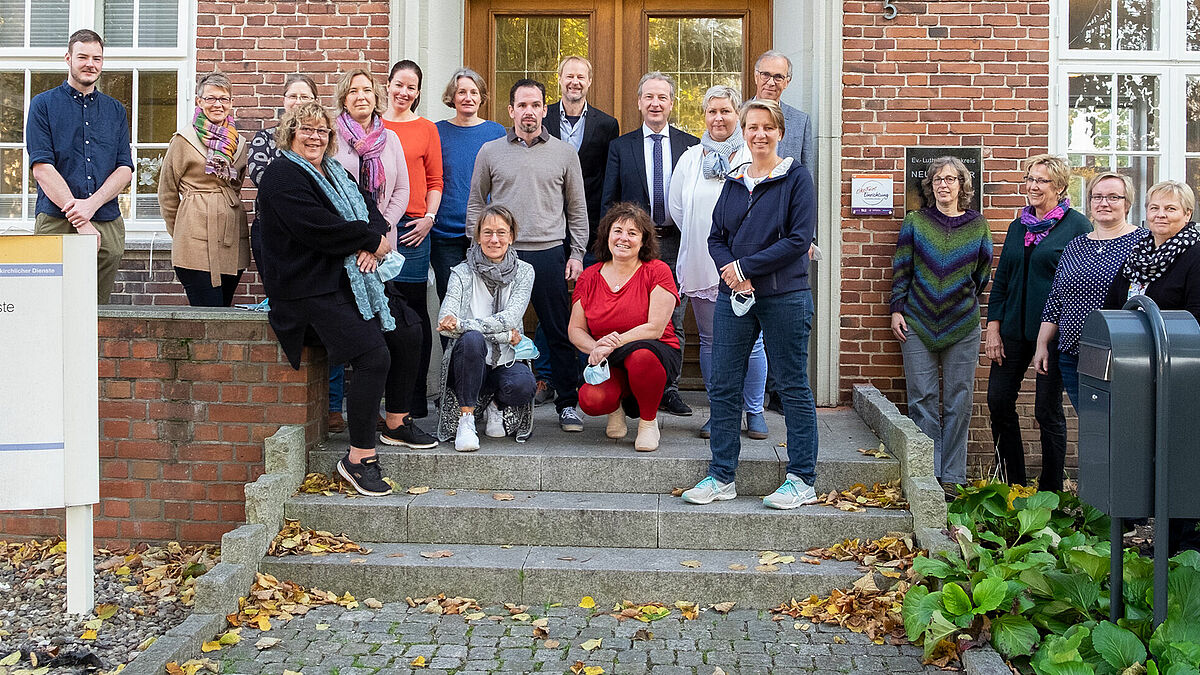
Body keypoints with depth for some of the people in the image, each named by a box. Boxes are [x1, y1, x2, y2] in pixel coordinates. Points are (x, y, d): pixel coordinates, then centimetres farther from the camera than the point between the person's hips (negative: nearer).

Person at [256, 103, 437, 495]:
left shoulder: (334, 172, 20)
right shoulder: (282, 177, -8)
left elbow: (371, 209, 12)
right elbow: (319, 229, -20)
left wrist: (372, 244, -10)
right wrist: (372, 240, -9)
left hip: (353, 277, 9)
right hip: (311, 289, -9)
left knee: (408, 332, 6)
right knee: (374, 356, -21)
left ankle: (397, 423, 23)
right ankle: (359, 458, -11)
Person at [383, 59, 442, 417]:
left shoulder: (426, 129, 9)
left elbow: (435, 182, 9)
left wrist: (429, 218, -5)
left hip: (411, 227, -1)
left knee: (413, 309, -1)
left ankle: (415, 399, 6)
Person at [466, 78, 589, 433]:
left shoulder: (564, 153, 9)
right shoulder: (490, 152, 9)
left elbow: (577, 209, 12)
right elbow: (475, 204, 13)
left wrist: (576, 254, 5)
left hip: (550, 254, 0)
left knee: (560, 332, 1)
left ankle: (568, 404, 11)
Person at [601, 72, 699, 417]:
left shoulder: (690, 145, 7)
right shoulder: (620, 146, 8)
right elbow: (608, 200, 7)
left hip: (675, 243, 0)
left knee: (673, 323, 4)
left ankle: (670, 389, 14)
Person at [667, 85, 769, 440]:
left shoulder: (753, 158, -1)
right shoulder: (690, 158, 9)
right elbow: (676, 207, 15)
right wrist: (701, 242, 12)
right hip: (702, 265, 3)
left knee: (750, 342, 1)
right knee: (710, 342, 8)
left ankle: (754, 411, 14)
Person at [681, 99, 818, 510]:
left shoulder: (796, 179, -3)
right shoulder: (733, 183, 13)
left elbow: (799, 239, -12)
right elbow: (716, 239, 11)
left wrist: (744, 267, -13)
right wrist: (734, 277, -9)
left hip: (785, 297, -5)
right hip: (734, 297, 5)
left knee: (794, 387, 3)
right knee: (723, 386, 6)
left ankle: (802, 480, 12)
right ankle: (721, 477, 16)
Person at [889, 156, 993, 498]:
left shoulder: (978, 224, 7)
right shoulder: (915, 221, 5)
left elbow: (982, 275, 15)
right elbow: (901, 269, 5)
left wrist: (961, 300, 13)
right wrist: (897, 309, -1)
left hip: (962, 325, 1)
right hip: (918, 323, -1)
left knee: (958, 401, 2)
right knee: (922, 398, -2)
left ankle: (952, 477, 10)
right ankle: (927, 475, 6)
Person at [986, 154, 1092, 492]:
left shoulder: (1077, 225, -4)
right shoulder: (1018, 226, 13)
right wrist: (993, 328, 7)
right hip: (1014, 329, 6)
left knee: (1047, 410, 2)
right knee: (999, 402, 6)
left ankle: (1051, 491, 17)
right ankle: (1012, 484, 21)